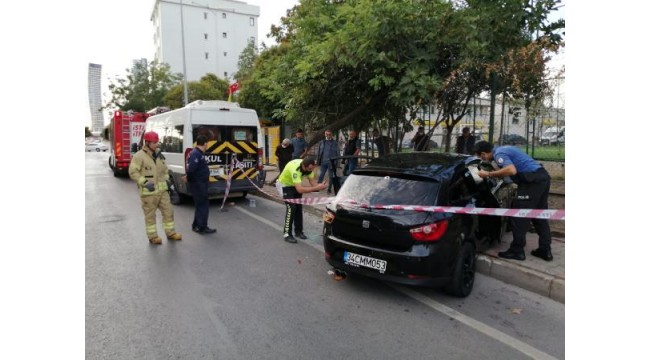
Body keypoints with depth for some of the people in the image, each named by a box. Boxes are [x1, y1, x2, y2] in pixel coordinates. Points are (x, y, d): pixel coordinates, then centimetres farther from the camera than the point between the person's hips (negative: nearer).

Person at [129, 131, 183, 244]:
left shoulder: (159, 155, 10)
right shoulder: (139, 156, -12)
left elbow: (165, 169, 23)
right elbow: (133, 172, -15)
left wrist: (166, 180, 12)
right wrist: (145, 182, -20)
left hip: (162, 189, 7)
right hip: (148, 192, -6)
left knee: (168, 211, 10)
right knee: (150, 215, 5)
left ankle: (170, 233, 23)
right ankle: (153, 236, 16)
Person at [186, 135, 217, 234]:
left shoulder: (198, 153, 13)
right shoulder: (196, 154, -19)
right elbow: (191, 169, -29)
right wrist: (190, 179, -15)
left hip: (199, 184, 10)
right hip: (198, 184, -10)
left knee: (200, 205, 18)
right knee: (203, 205, -4)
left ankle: (196, 225, 27)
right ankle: (202, 227, 3)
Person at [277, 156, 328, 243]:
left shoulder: (309, 167, -20)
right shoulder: (295, 169, -42)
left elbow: (312, 181, -16)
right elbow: (300, 189, -48)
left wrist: (319, 186, -37)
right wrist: (317, 188, -50)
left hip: (296, 185, 7)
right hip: (285, 185, -7)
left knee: (299, 207, 7)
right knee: (291, 208, -15)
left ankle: (298, 231, 20)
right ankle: (287, 234, -7)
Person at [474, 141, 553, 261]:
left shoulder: (499, 153, -10)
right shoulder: (503, 149, 20)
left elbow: (512, 170, -26)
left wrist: (489, 174, -20)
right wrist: (492, 174, 28)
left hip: (533, 180, -10)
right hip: (543, 176, 10)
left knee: (519, 216, -3)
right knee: (540, 216, 15)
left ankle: (516, 251, 3)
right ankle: (545, 250, 21)